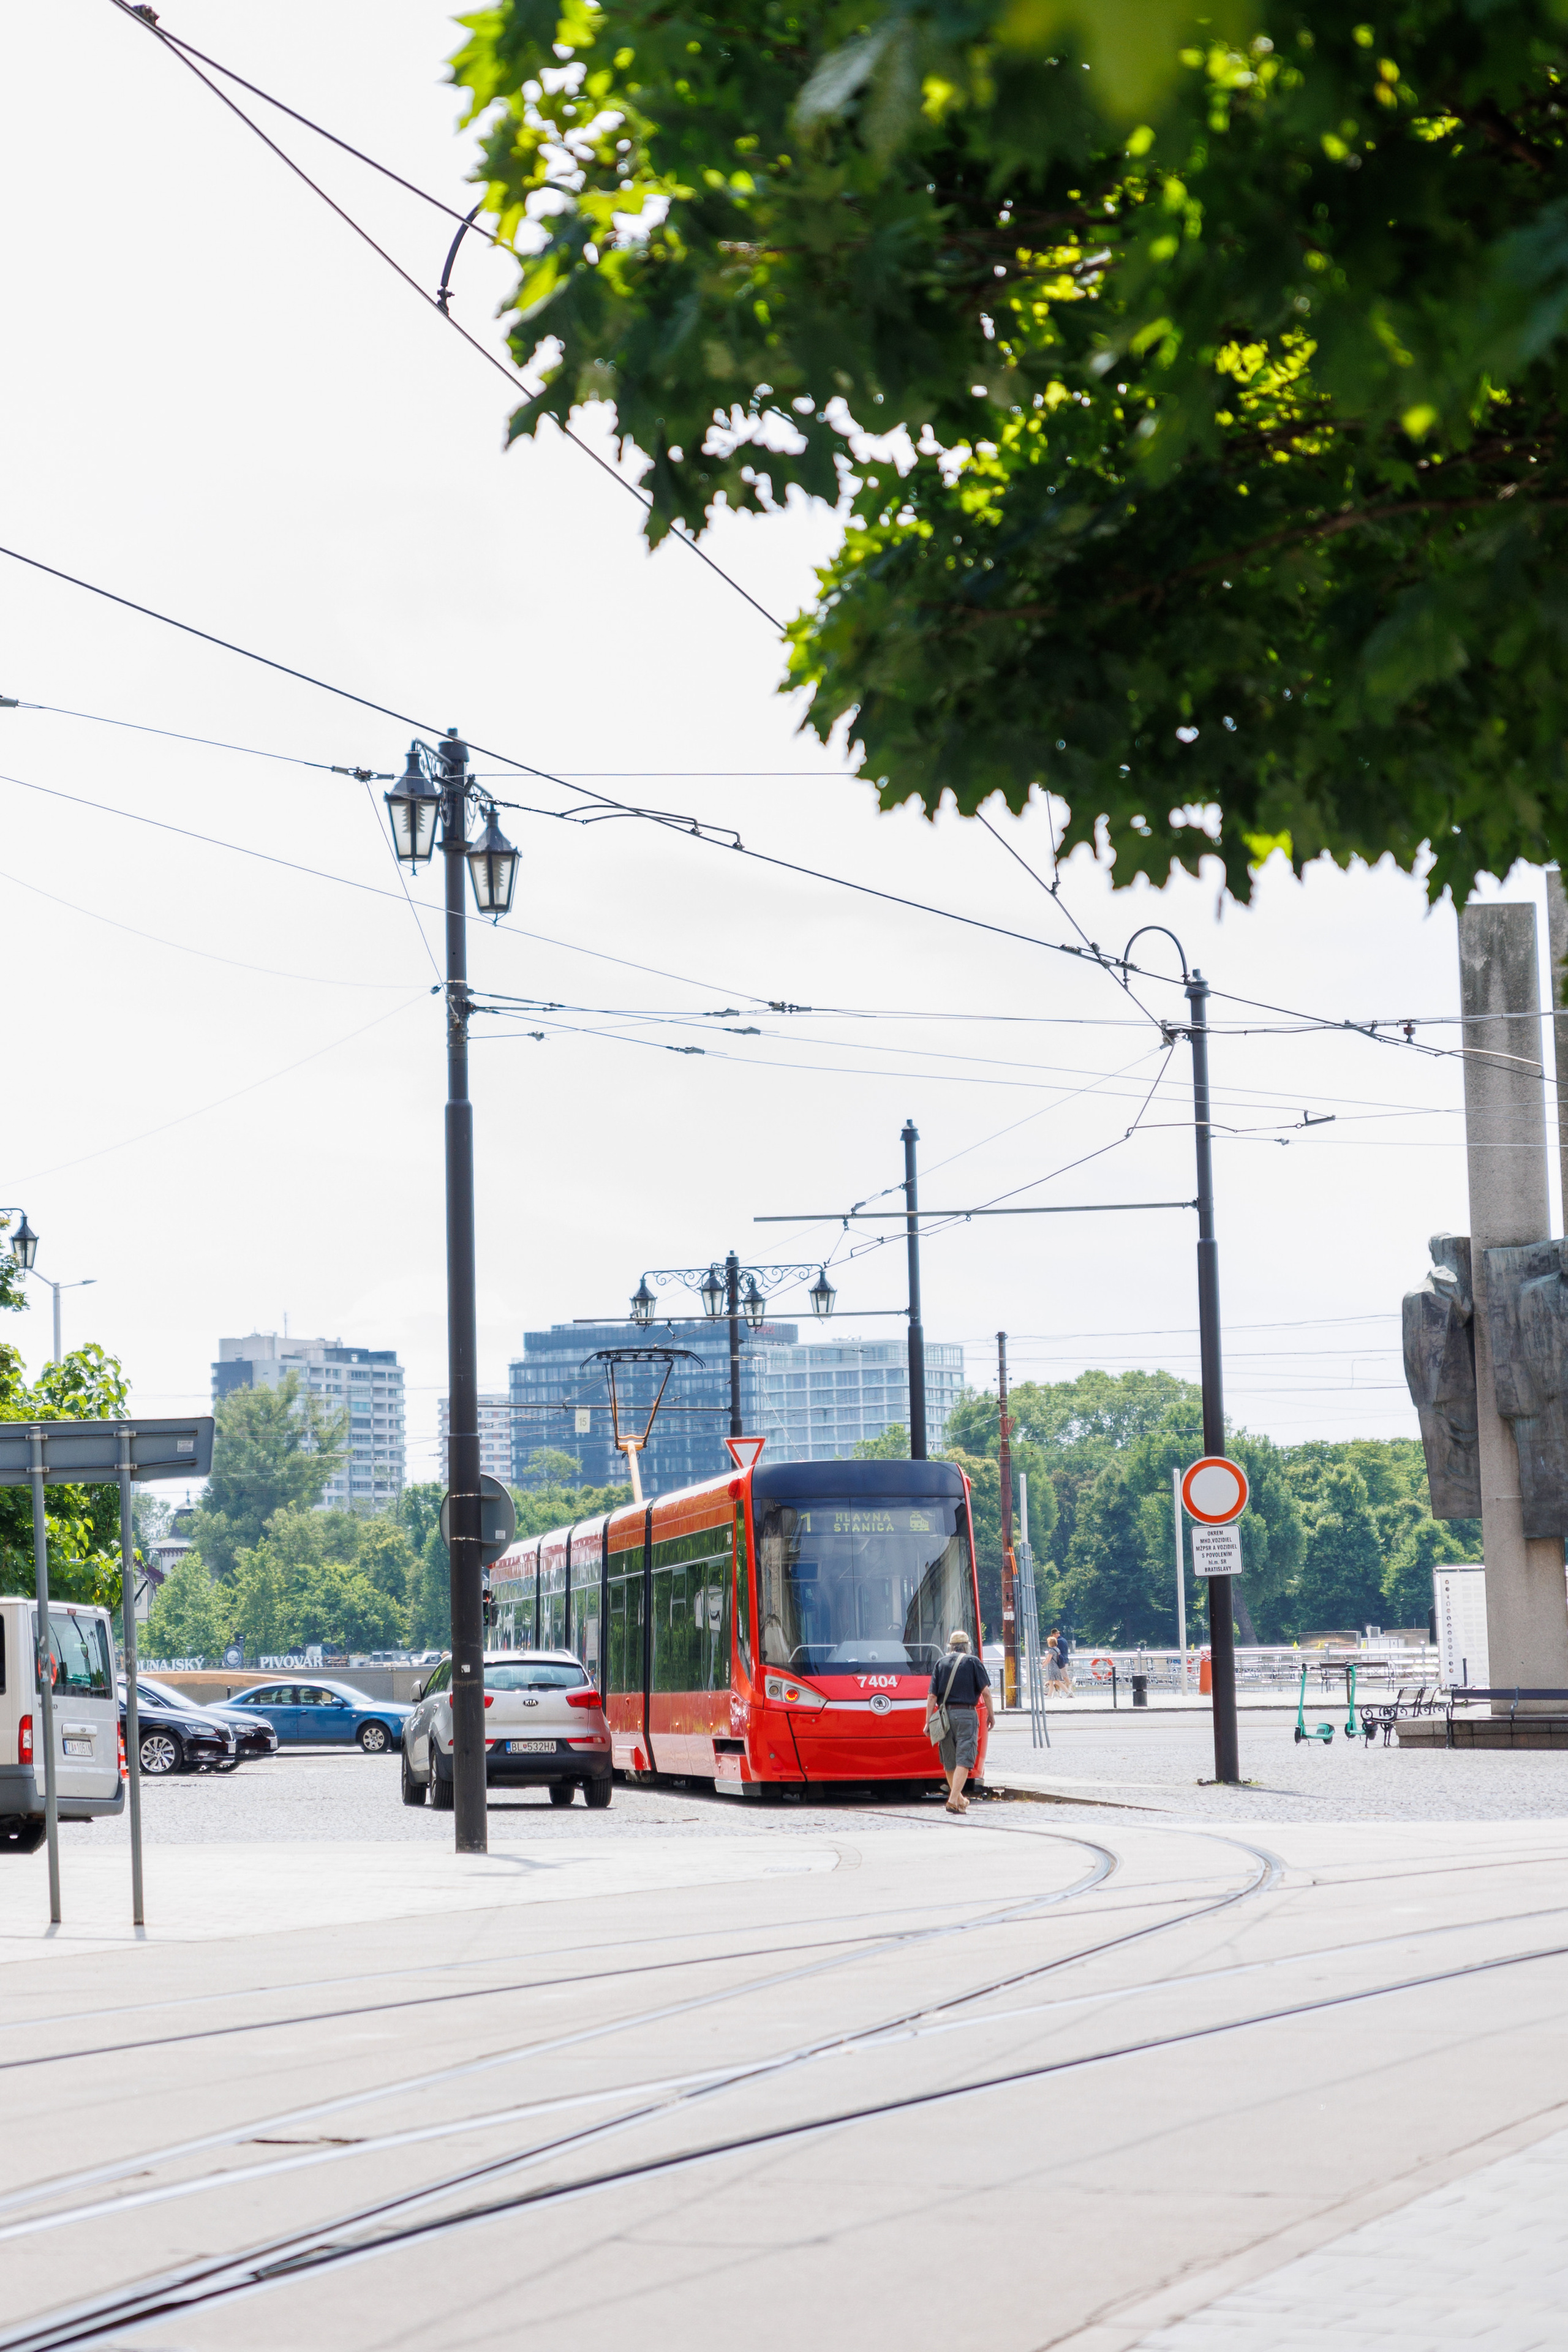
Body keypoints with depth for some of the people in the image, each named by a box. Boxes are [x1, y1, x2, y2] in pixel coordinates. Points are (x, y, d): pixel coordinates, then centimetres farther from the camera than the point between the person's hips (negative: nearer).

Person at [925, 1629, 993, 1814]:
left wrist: (928, 1721, 5)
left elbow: (932, 1696, 3)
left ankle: (959, 1799, 31)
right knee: (964, 1759, -6)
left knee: (949, 1761, 16)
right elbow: (986, 1691, -3)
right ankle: (954, 1800, -19)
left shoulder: (941, 1663, 9)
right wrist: (991, 1714, 9)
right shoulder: (972, 1662, 2)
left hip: (945, 1714, 3)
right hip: (966, 1714, -3)